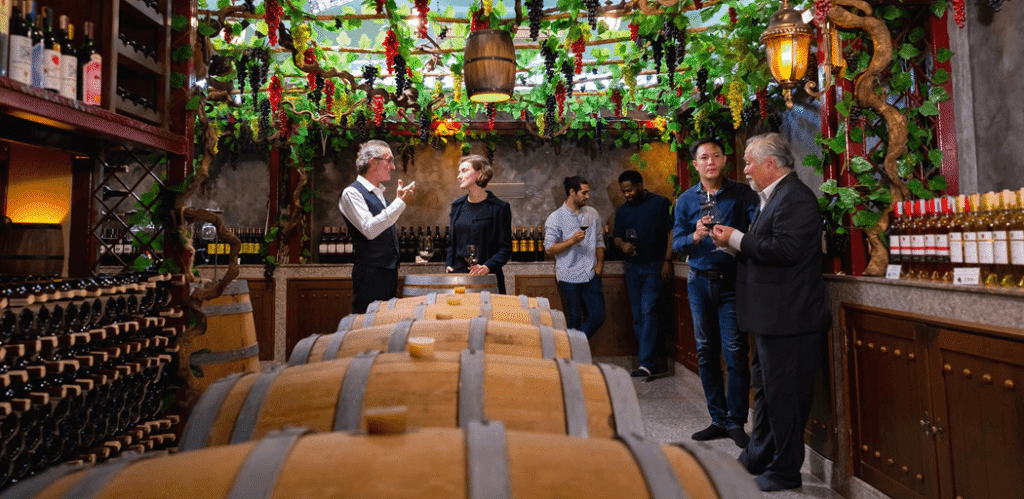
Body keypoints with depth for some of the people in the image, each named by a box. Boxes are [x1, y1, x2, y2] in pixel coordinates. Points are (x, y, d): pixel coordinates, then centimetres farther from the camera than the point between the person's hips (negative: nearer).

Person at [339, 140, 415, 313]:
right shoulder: (351, 193, -10)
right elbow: (369, 229, -24)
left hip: (389, 271, 9)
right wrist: (400, 201, -22)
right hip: (371, 273, -8)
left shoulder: (379, 193, 16)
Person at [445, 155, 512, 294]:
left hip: (487, 278, -4)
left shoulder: (499, 208, -3)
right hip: (458, 274, 4)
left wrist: (488, 266, -19)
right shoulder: (457, 206, 12)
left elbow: (505, 248, -4)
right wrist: (448, 264, 3)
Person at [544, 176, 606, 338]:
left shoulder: (592, 214, 10)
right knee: (574, 321, 4)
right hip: (569, 277, -4)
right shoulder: (555, 218, -5)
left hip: (591, 275, 5)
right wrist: (572, 241, -20)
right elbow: (549, 249, -8)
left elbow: (599, 242, 17)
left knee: (598, 317, 2)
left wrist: (599, 264, 5)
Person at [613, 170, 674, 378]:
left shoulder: (661, 203, -2)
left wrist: (667, 260, -12)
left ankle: (646, 364, -10)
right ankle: (653, 360, 17)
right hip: (633, 267, 6)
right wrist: (623, 245, -7)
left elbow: (672, 232, -4)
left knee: (648, 312, -14)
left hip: (654, 267, -5)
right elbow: (617, 237, 16)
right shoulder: (622, 210, 13)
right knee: (637, 317, 6)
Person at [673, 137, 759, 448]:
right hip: (700, 282, 3)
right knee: (706, 353, 9)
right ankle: (718, 420, 21)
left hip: (732, 282, -3)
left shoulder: (742, 194, -2)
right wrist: (695, 236, -20)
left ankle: (736, 422, 10)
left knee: (735, 352, -5)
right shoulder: (686, 200, 6)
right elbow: (676, 243, 0)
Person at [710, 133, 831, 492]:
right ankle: (759, 458, 35)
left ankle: (785, 471, 17)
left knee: (784, 395, 1)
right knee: (765, 389, 20)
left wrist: (737, 239, -17)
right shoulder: (771, 197, 16)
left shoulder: (796, 198, -16)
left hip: (789, 318, -11)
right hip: (773, 315, 11)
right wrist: (736, 241, 2)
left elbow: (784, 249, -27)